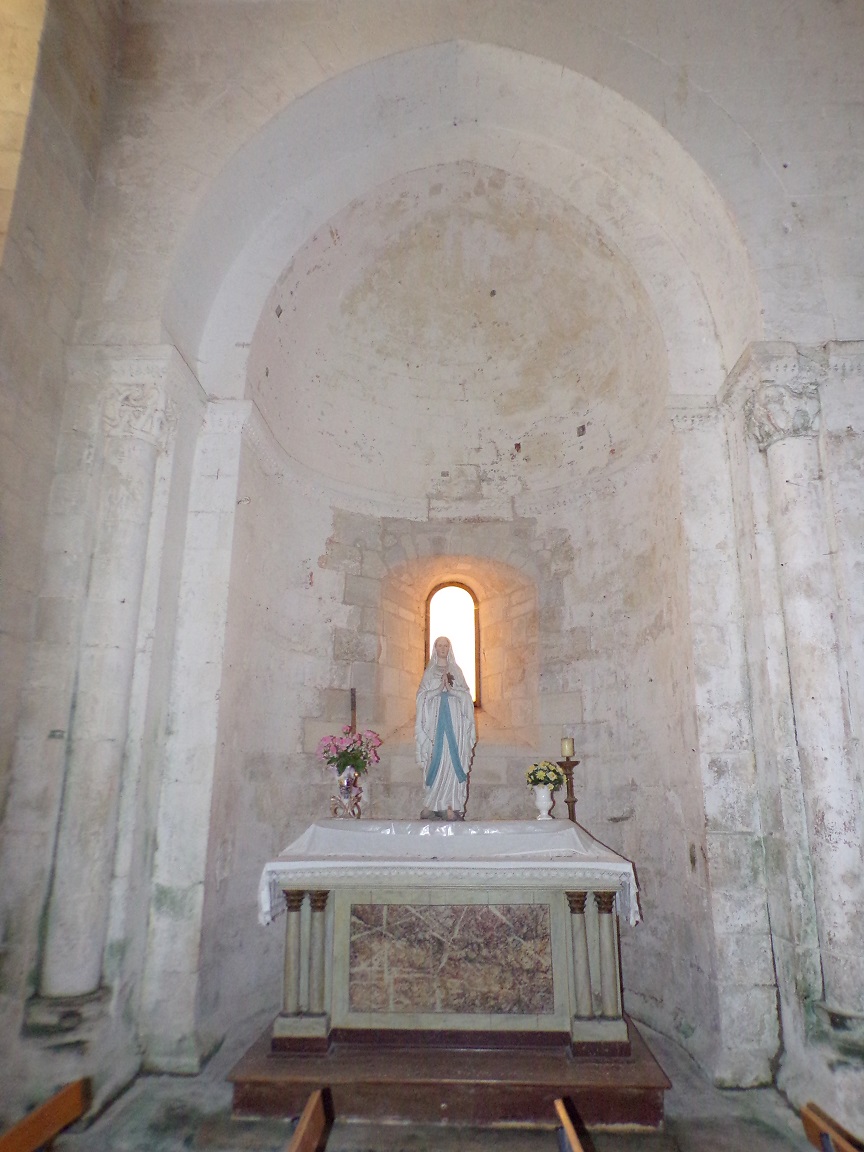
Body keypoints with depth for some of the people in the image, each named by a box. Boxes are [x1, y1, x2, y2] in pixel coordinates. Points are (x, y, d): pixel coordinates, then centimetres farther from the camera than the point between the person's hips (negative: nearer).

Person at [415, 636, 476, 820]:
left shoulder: (456, 670, 15)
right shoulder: (429, 671, 14)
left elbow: (466, 694, 8)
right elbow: (422, 695, 4)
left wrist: (451, 688, -8)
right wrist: (440, 687, -8)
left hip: (454, 718, 1)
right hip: (435, 718, -1)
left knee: (452, 760, -8)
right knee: (437, 761, -8)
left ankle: (450, 806, -7)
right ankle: (443, 806, -5)